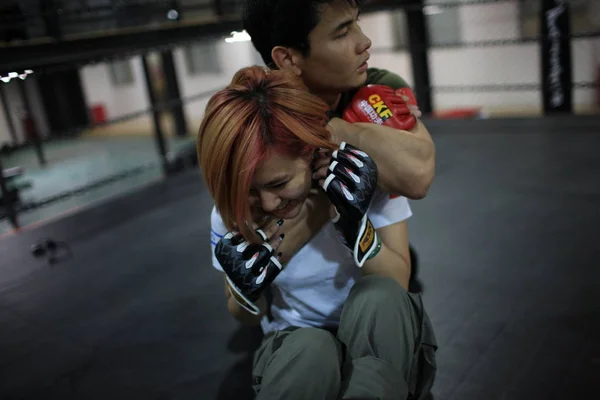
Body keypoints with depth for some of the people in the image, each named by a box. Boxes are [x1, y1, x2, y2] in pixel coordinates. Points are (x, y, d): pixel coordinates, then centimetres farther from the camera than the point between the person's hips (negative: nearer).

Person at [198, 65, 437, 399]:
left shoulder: (368, 172, -18)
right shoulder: (232, 212, -12)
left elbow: (397, 286, -14)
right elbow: (248, 318, 3)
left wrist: (356, 224, -32)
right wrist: (246, 292, -22)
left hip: (377, 336, 1)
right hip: (294, 344, 0)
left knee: (380, 296, -33)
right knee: (309, 349, -36)